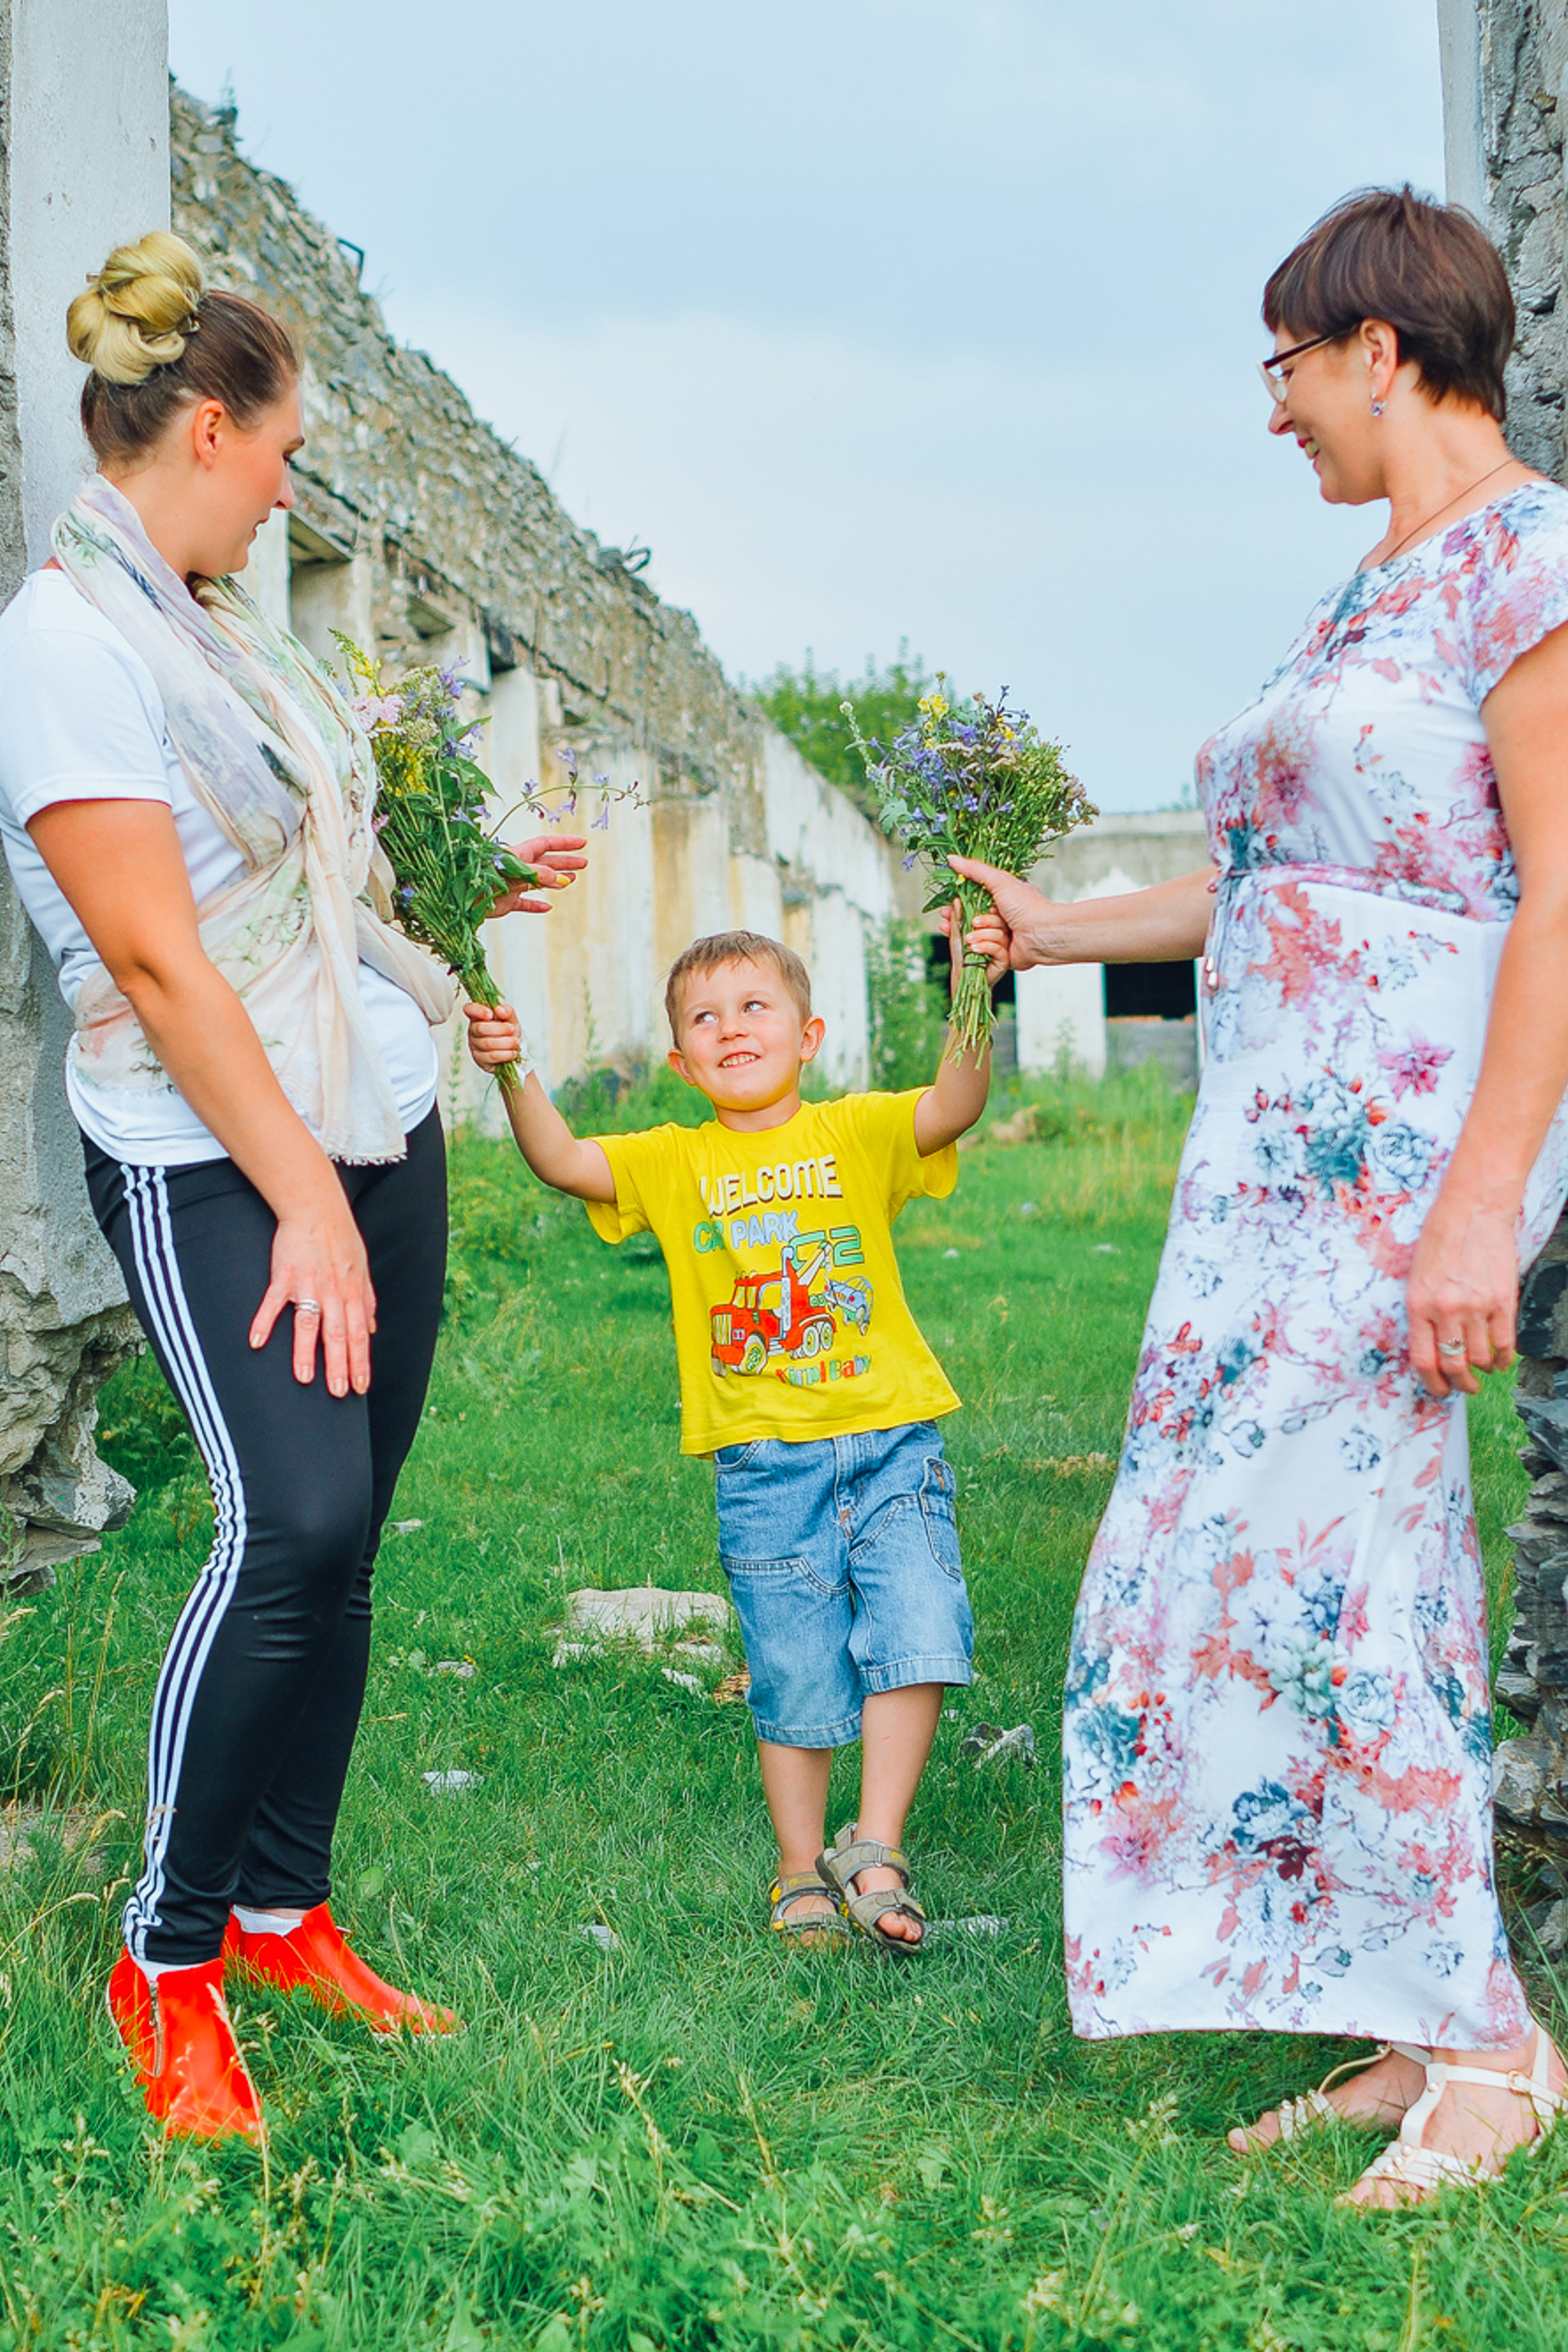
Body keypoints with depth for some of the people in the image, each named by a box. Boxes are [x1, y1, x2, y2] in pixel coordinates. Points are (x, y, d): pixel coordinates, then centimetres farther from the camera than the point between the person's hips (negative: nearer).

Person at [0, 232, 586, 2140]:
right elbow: (156, 960, -18)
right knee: (293, 1525, -20)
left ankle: (285, 1908, 21)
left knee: (342, 1540, 8)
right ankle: (166, 1957, -2)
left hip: (375, 1126, 9)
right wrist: (300, 1202, -18)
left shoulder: (216, 626, 14)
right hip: (211, 1159, -9)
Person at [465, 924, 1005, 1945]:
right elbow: (562, 1161, -5)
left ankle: (874, 1849, 1)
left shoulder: (858, 1132, 3)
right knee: (795, 1679, 6)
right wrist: (514, 1075, -22)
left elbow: (954, 1107, -15)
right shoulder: (675, 1163, 7)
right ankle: (803, 1872, 24)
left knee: (917, 1632, -14)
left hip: (890, 1442, -1)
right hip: (765, 1465, 1)